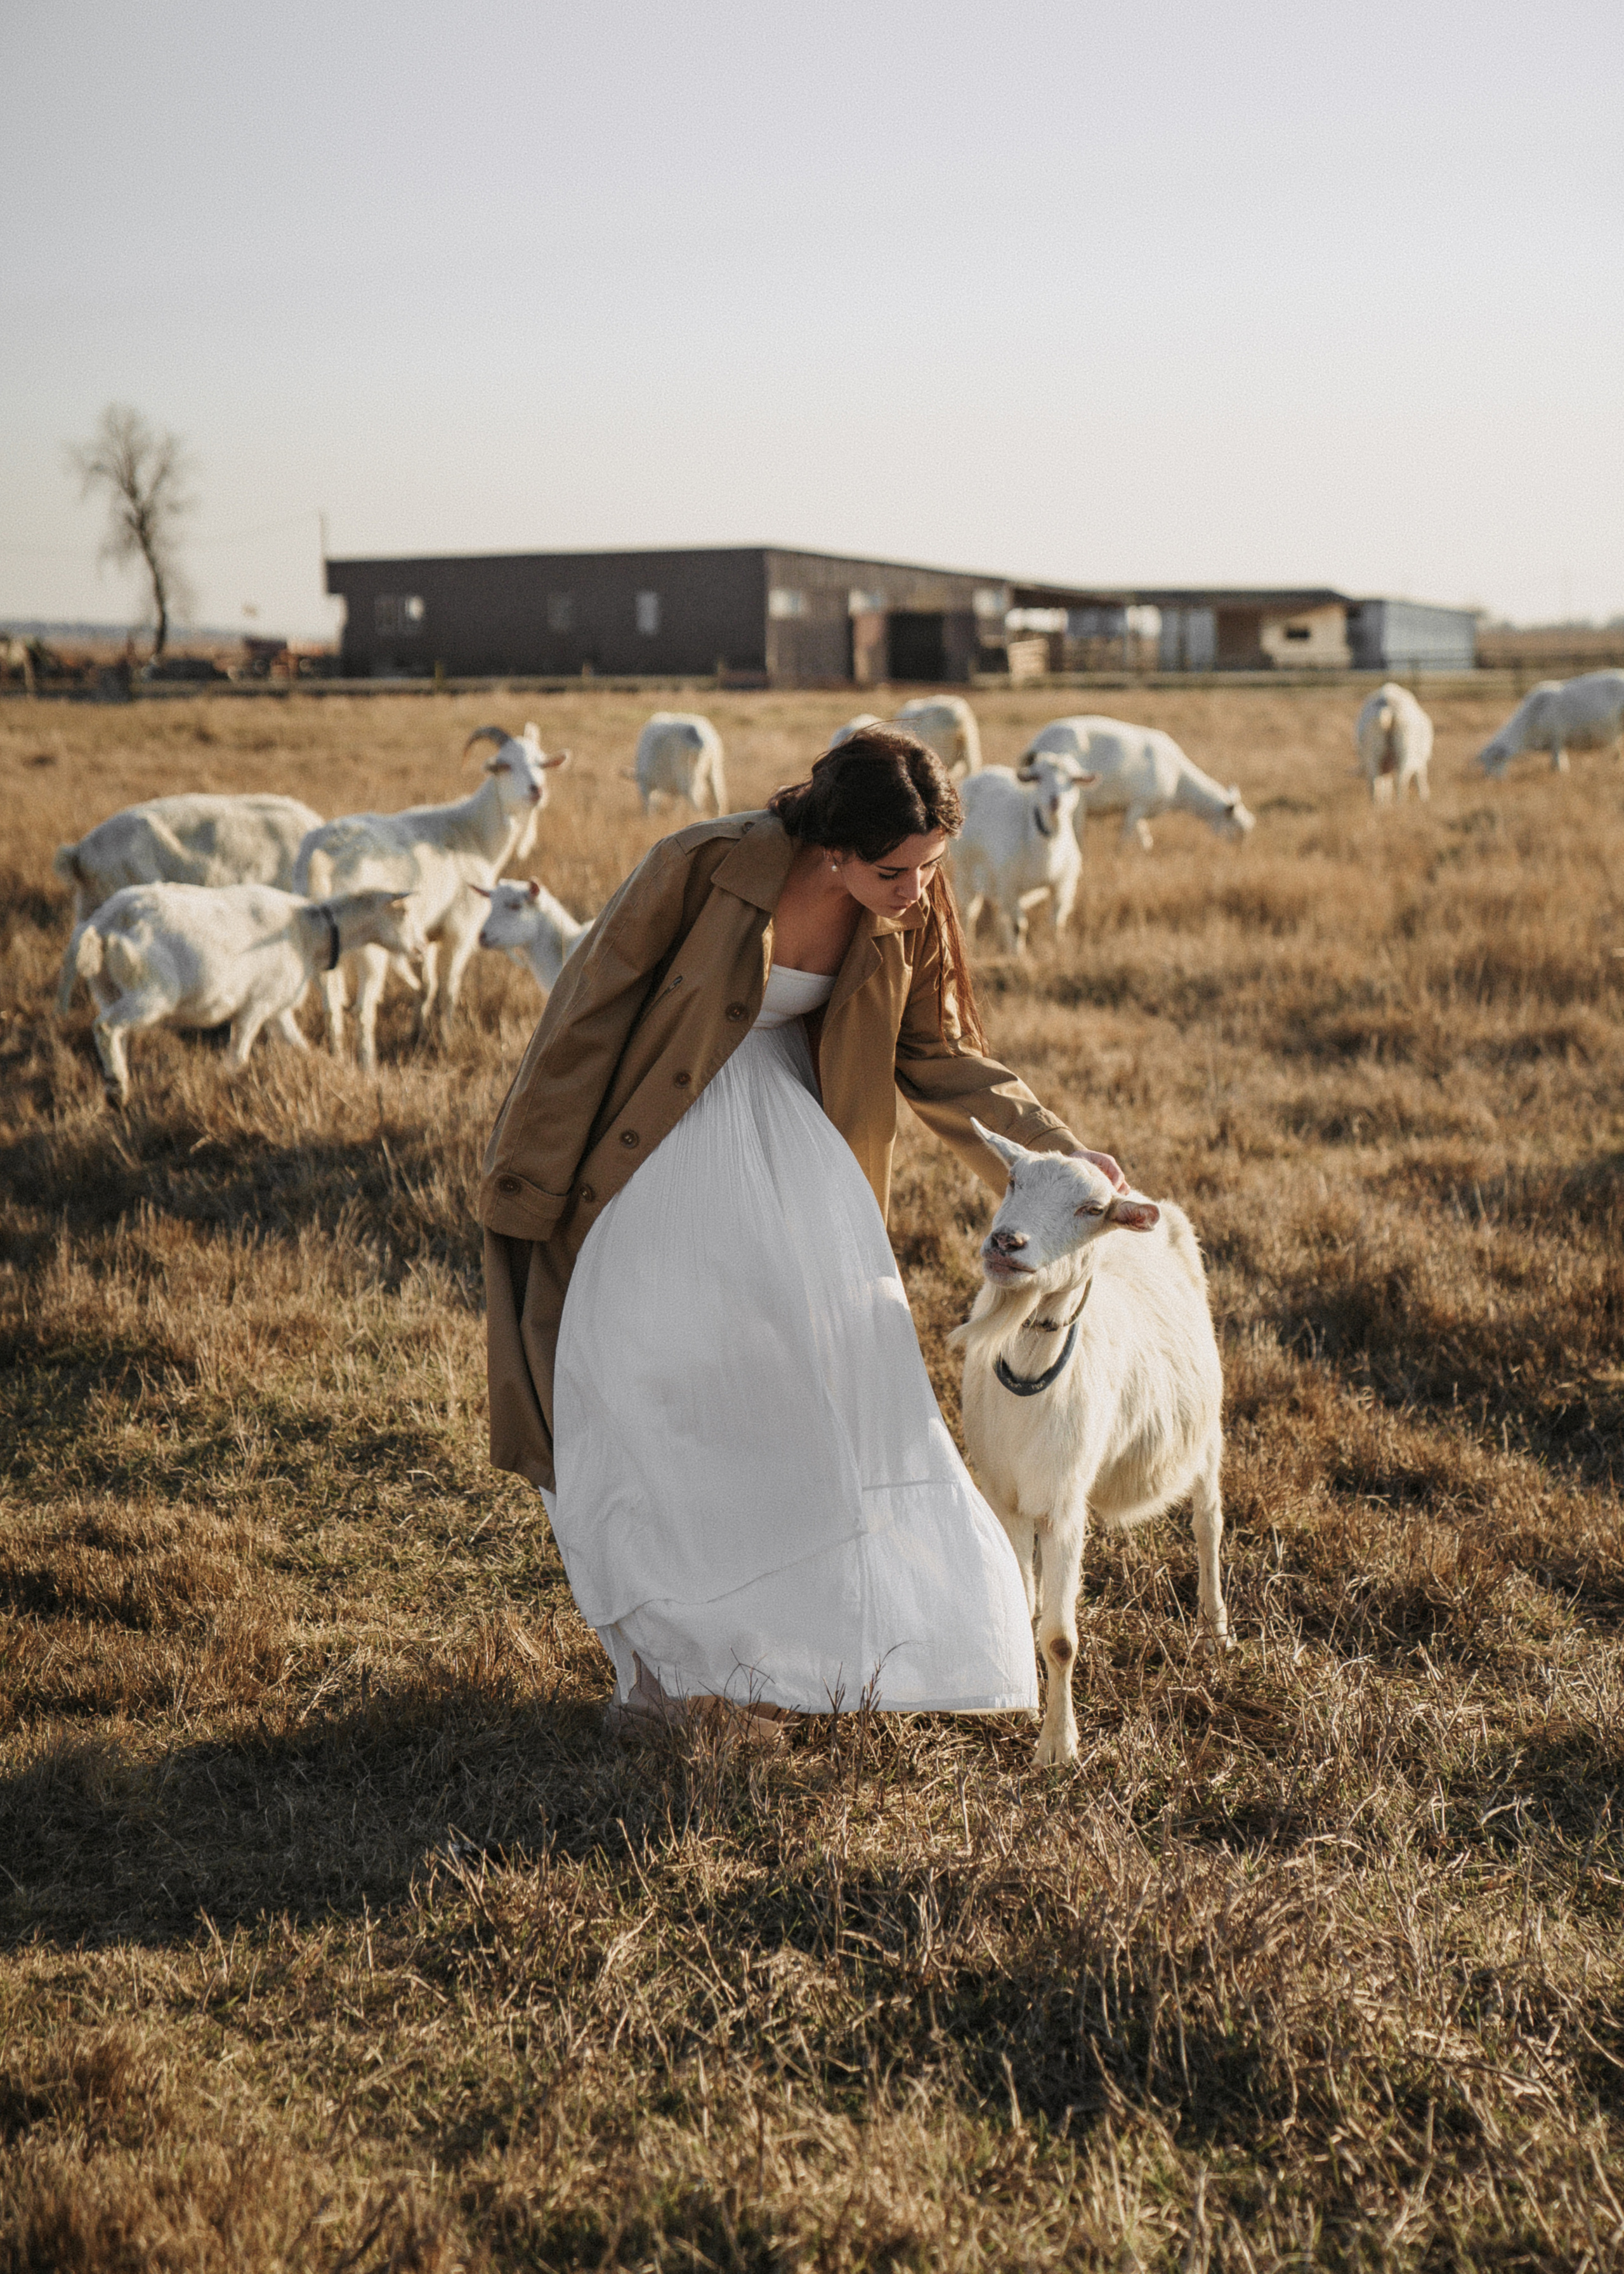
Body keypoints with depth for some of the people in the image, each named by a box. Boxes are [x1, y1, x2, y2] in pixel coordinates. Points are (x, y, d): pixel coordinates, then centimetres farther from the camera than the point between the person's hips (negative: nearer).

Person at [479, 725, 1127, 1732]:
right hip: (654, 1139, -4)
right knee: (648, 1380, -3)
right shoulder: (704, 867, -27)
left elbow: (940, 1059, 0)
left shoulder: (909, 915, -13)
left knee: (842, 1366, -3)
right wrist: (534, 1180, -10)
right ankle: (664, 1655, 12)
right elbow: (596, 1004, -16)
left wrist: (1059, 1151, -11)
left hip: (785, 1131, 4)